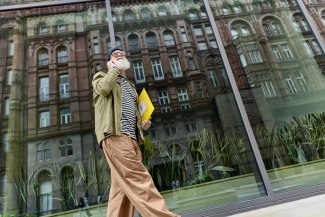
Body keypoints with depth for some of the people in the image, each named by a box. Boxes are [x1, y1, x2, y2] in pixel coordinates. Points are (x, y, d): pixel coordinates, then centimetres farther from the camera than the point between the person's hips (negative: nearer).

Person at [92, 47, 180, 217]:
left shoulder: (130, 86, 32)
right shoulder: (101, 77, 16)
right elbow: (104, 88, -11)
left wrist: (143, 123, 12)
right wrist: (114, 68, 4)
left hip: (132, 138, 7)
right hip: (115, 135, -7)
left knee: (121, 186, 2)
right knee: (138, 178, -17)